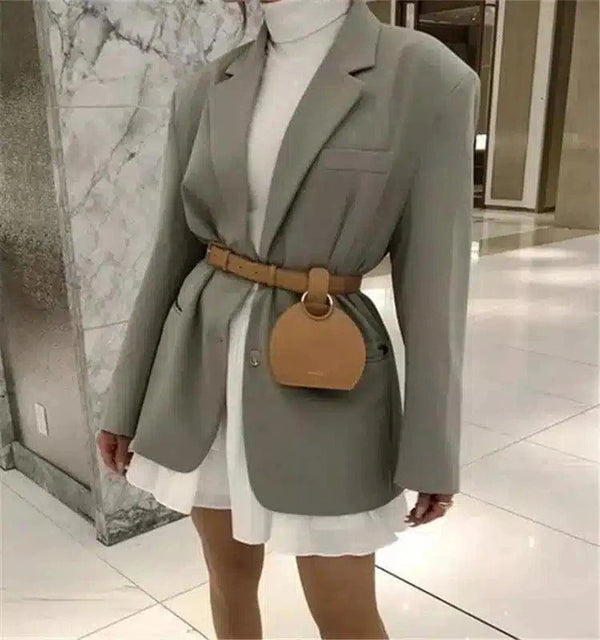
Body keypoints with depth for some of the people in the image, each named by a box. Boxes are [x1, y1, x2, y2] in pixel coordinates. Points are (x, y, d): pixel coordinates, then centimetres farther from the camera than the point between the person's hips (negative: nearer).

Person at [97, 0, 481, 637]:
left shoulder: (428, 77, -11)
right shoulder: (203, 91, 2)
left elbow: (431, 282, -10)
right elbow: (170, 257, 7)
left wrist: (433, 452, -6)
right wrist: (126, 403, 10)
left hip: (323, 384, -4)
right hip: (205, 367, 4)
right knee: (230, 578, 21)